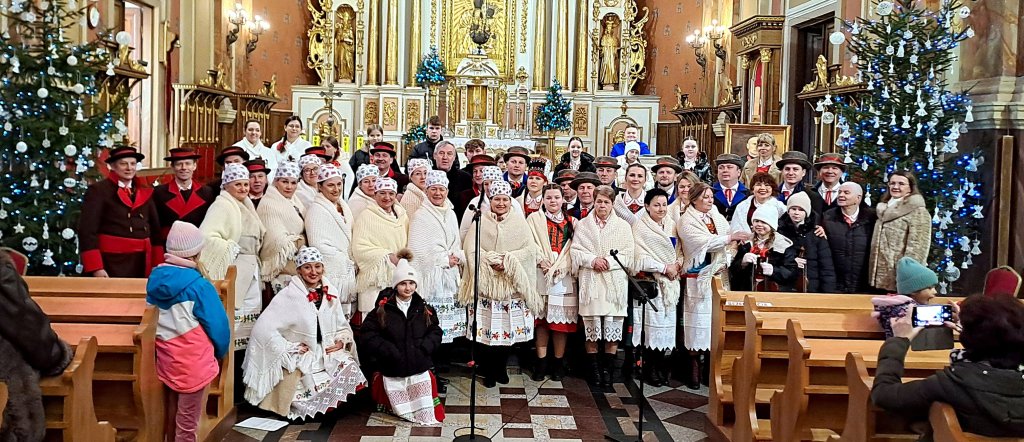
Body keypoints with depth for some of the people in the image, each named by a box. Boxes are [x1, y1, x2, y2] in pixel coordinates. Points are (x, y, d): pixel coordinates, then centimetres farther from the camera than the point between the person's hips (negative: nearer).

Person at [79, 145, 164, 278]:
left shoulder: (145, 192, 12)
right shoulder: (98, 190, -4)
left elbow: (155, 230, 12)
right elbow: (87, 230, -10)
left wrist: (158, 266, 5)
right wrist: (96, 268, -17)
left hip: (142, 264, 5)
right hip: (111, 264, -5)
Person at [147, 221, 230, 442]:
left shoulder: (155, 279, -1)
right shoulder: (198, 286, -19)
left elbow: (154, 320, 9)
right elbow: (217, 325, -12)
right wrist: (220, 352, 8)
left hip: (167, 360, 6)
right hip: (194, 363, -6)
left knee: (176, 416, 23)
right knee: (188, 423, 5)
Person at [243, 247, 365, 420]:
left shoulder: (331, 293, 5)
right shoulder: (289, 295, -11)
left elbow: (343, 327, 16)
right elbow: (263, 328, -18)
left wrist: (341, 341, -5)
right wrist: (288, 348, -17)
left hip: (328, 354, 5)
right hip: (299, 358, -5)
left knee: (350, 368, -19)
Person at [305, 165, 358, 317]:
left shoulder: (344, 207, 14)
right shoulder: (316, 209, -9)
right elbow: (317, 245, -14)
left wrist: (352, 262, 8)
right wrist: (343, 259, -10)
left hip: (347, 272, 8)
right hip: (330, 273, -7)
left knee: (345, 317, 9)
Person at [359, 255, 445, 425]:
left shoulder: (424, 309, 5)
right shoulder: (383, 309, -4)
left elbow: (435, 332, 8)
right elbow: (367, 333, -6)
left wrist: (423, 348, -10)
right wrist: (389, 351, -14)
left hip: (420, 369, 2)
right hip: (392, 371, -2)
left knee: (425, 414, 3)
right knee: (401, 411, 8)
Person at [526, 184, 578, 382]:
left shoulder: (572, 222, 12)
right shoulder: (534, 219, 9)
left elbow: (574, 250, 3)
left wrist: (559, 267, -11)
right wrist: (542, 261, -15)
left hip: (564, 277, 1)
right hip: (540, 275, -1)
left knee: (561, 320, 0)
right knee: (541, 320, 0)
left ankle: (558, 363, 9)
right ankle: (541, 362, 6)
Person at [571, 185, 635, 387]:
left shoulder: (623, 226, 8)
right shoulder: (583, 224, 10)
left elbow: (628, 255, 3)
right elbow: (575, 250, 4)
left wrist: (610, 261, -12)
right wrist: (592, 260, -12)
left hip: (615, 281, 0)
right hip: (590, 280, 0)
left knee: (613, 322, -2)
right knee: (591, 322, -1)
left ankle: (608, 367, 8)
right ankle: (593, 366, 10)